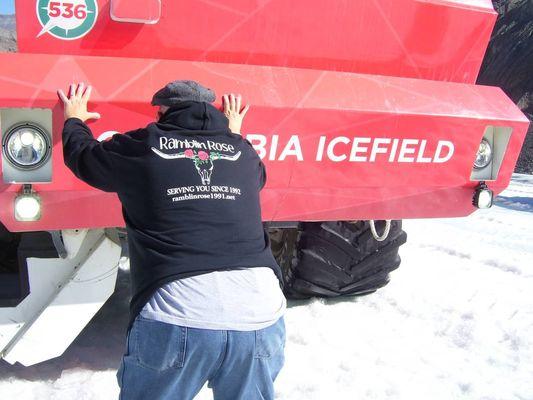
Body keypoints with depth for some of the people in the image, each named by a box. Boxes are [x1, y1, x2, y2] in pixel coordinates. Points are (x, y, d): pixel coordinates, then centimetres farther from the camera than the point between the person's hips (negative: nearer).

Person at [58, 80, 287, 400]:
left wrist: (75, 120, 47)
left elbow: (81, 155, 26)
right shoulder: (242, 151, 15)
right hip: (259, 315, 3)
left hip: (176, 317, -3)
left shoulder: (142, 146, 7)